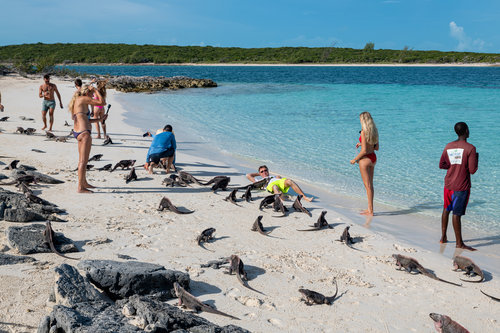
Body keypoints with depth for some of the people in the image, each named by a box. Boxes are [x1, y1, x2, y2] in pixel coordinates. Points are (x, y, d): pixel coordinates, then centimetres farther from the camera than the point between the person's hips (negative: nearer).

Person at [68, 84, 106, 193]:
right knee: (83, 161, -6)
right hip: (84, 133, -10)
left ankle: (84, 183, 33)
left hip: (77, 131, 10)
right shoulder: (83, 99, -9)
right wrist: (96, 90, 1)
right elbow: (100, 102, -11)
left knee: (82, 160, 20)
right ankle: (80, 187, -4)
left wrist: (100, 119, 25)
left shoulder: (76, 101, 18)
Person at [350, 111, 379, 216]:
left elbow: (364, 151, -21)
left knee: (368, 186, -2)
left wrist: (355, 159, -8)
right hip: (373, 158, 8)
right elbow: (377, 147, 12)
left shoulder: (364, 132, -19)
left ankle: (370, 211, 3)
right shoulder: (374, 131, 5)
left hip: (365, 159, -8)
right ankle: (370, 209, 24)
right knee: (370, 185, 16)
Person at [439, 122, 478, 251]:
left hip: (448, 183, 6)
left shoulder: (448, 146, 5)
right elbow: (472, 170, -14)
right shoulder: (470, 148, -13)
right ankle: (459, 243, 6)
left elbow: (442, 165, 9)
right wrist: (476, 158, 3)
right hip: (461, 186, -6)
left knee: (446, 209, 19)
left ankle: (443, 237, 25)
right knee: (457, 213, -3)